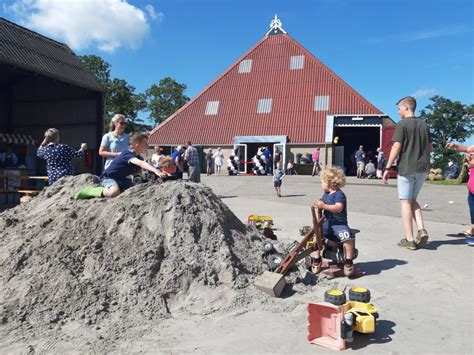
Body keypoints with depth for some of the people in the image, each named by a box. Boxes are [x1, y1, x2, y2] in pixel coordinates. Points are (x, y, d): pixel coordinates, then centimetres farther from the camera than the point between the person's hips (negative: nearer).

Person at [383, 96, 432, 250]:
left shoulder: (402, 124, -8)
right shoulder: (423, 124, 12)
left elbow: (396, 147, -15)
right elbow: (430, 148, 16)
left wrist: (387, 168, -12)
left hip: (406, 168, -6)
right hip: (423, 168, 6)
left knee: (405, 201, 2)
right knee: (413, 200, 18)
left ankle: (409, 239, 3)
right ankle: (421, 229, 0)